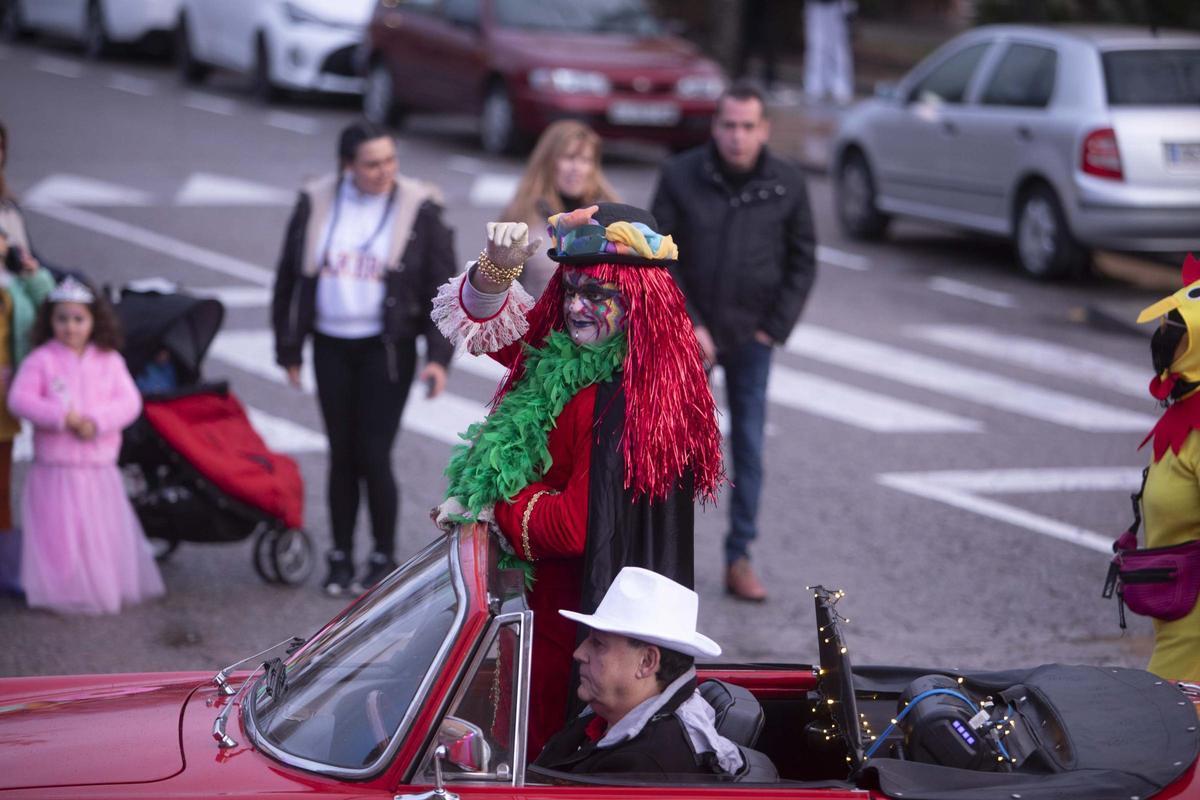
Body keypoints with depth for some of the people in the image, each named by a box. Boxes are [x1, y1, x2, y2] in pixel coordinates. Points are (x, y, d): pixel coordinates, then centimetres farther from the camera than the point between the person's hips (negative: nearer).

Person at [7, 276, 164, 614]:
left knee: (105, 534, 9)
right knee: (60, 535, -1)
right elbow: (19, 399, -12)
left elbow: (129, 401, -3)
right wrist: (61, 416, -22)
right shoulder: (40, 360, -3)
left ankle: (106, 588, 23)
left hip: (100, 468, 2)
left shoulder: (109, 361, 5)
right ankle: (63, 592, 10)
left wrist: (96, 421, -20)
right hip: (55, 468, -2)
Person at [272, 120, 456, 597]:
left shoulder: (418, 209, -5)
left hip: (386, 348, -3)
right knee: (341, 455, 8)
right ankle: (341, 557, 20)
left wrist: (438, 356, -10)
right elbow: (290, 280, 10)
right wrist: (289, 350, 10)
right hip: (331, 347, 3)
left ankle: (384, 557, 10)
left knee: (373, 456, -7)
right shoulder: (315, 205, 1)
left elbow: (443, 288, -2)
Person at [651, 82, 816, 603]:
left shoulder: (786, 185, -2)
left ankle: (739, 557, 11)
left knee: (749, 448, 3)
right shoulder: (680, 177, -7)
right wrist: (688, 325, -11)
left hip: (752, 338, 2)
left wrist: (775, 328, -2)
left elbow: (801, 263, 6)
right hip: (689, 332, -1)